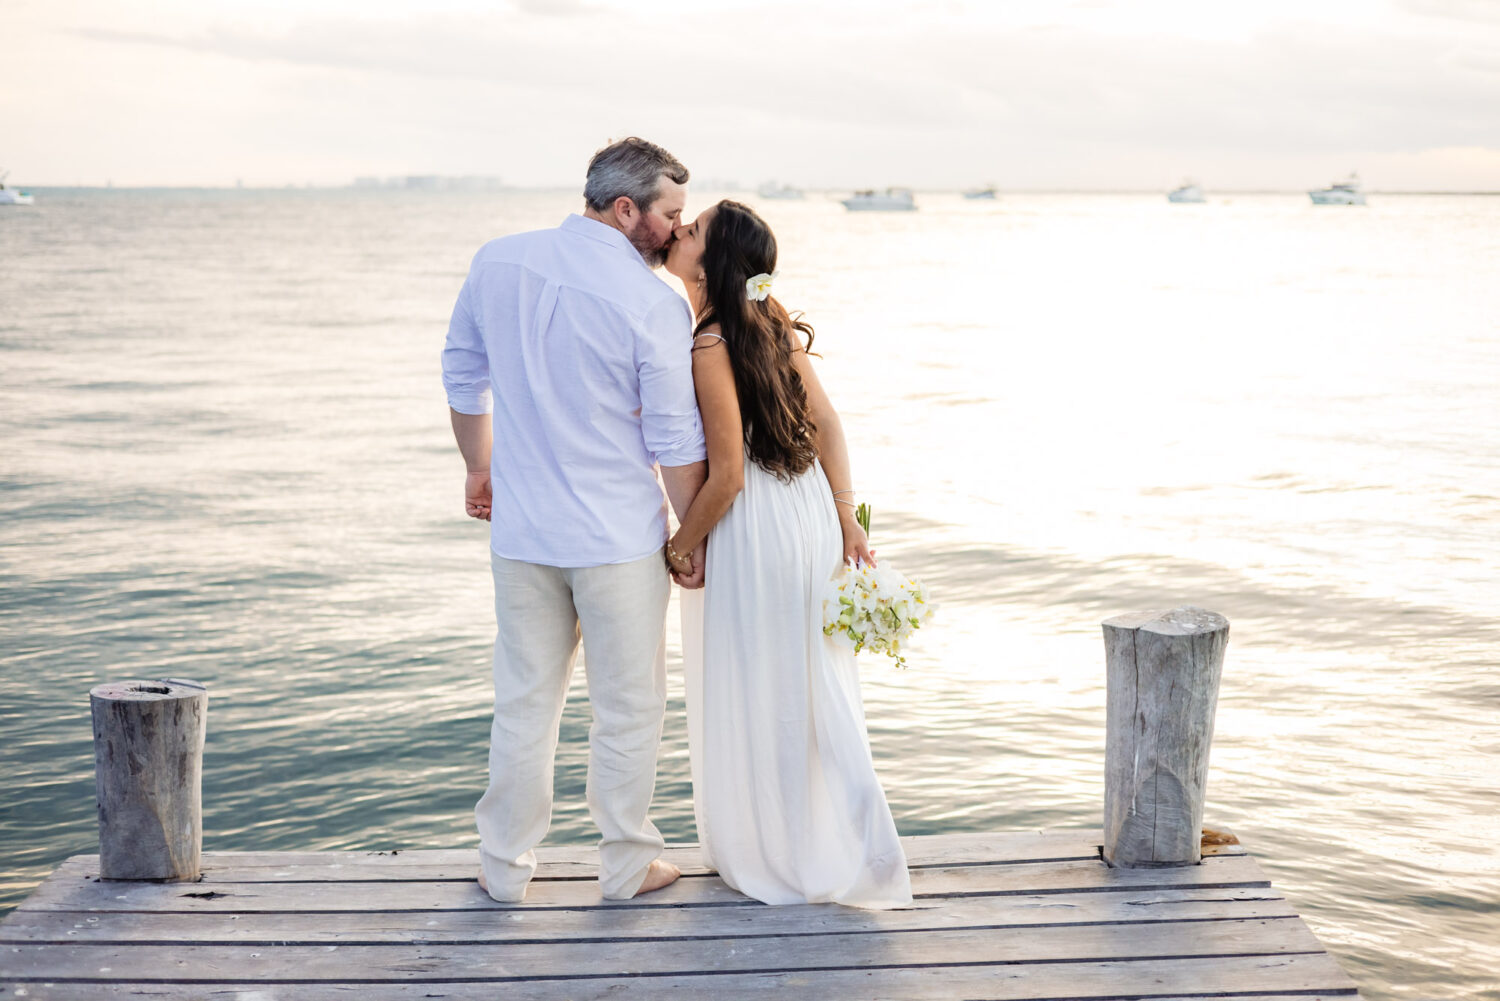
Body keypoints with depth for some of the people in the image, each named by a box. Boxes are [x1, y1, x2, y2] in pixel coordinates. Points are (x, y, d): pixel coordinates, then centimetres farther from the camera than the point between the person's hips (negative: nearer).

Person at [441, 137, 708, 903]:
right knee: (627, 706, 11)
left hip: (521, 528, 5)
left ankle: (505, 866, 25)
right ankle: (626, 863, 23)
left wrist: (480, 468, 25)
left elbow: (463, 376, 11)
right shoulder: (654, 303, -16)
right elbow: (675, 440, -10)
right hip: (620, 537, -4)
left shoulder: (497, 262, 0)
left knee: (524, 702, 15)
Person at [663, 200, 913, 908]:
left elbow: (725, 476, -19)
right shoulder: (772, 321, 3)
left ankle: (780, 857, 23)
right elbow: (826, 421, 4)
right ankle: (845, 845, 30)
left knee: (756, 697, 8)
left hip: (752, 529, -8)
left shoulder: (709, 349, -20)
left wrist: (680, 549, -6)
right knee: (808, 688, 18)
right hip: (809, 509, 8)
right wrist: (845, 517, 7)